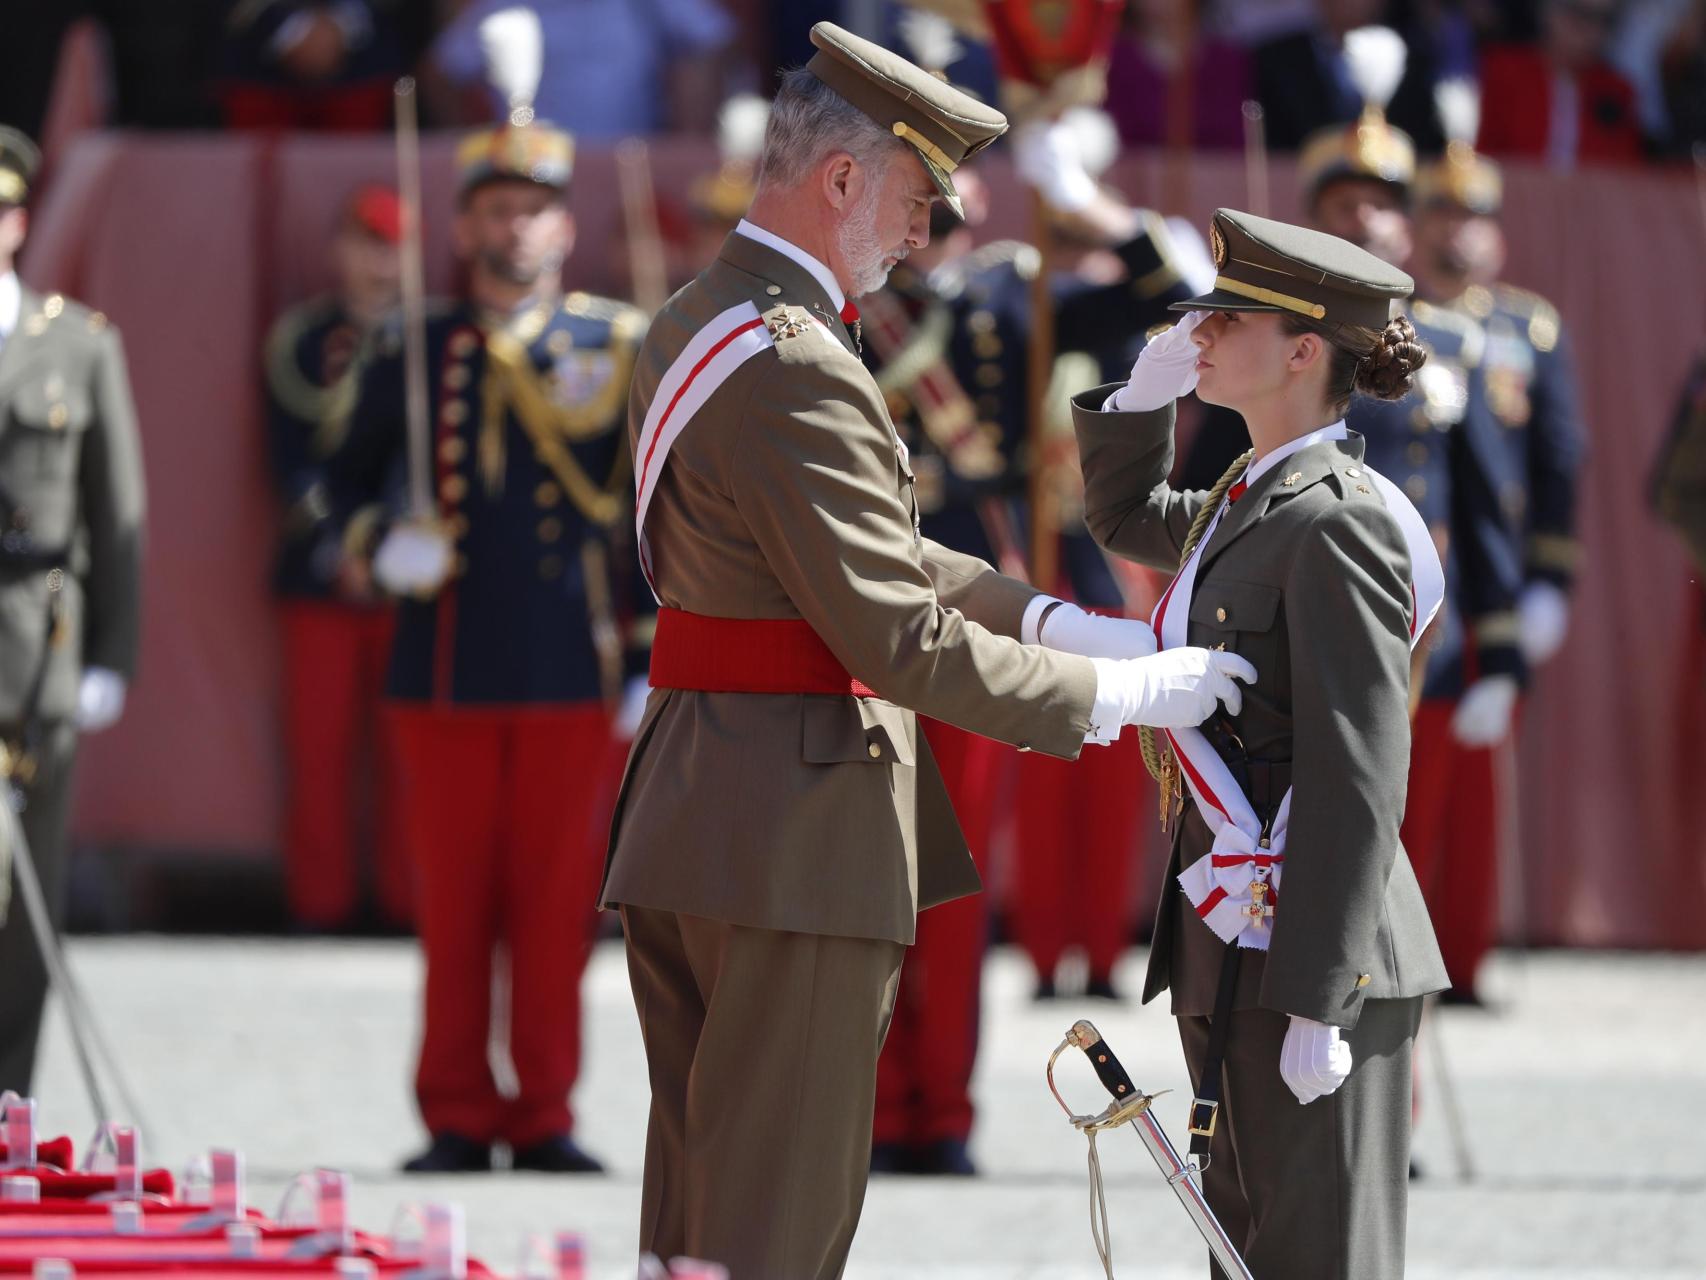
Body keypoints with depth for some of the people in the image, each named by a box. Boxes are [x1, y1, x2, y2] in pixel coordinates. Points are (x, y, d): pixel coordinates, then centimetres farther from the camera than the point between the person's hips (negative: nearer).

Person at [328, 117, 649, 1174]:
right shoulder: (411, 355, 9)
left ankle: (545, 1117, 6)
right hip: (448, 669, 1)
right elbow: (347, 480, 16)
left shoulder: (622, 350, 6)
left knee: (555, 900, -1)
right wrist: (380, 543, -5)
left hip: (570, 676, -1)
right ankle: (460, 1118, 8)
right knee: (454, 899, 1)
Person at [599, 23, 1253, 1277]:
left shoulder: (695, 327, 13)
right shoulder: (798, 373, -21)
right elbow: (901, 640, -21)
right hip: (796, 837, -10)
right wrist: (1114, 692, -12)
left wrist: (1048, 618, 11)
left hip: (683, 832, 10)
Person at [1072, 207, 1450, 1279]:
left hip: (1315, 952, -10)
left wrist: (1318, 1002, -23)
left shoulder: (1339, 523, -16)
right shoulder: (1249, 500, 12)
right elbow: (1130, 521, 36)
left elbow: (1359, 783, -21)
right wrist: (1144, 393, 15)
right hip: (1233, 950, 10)